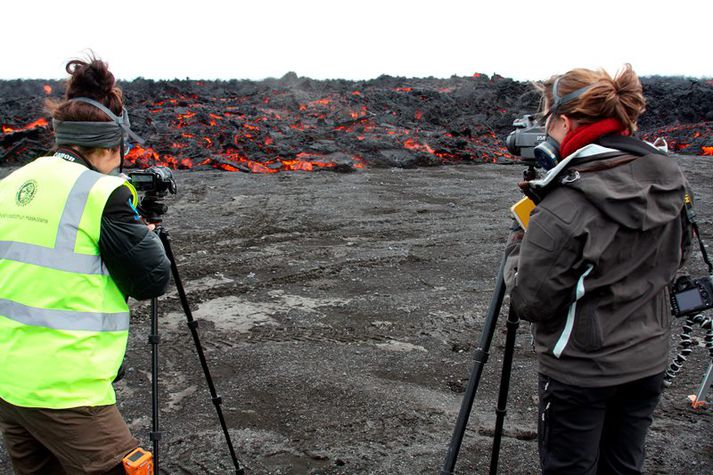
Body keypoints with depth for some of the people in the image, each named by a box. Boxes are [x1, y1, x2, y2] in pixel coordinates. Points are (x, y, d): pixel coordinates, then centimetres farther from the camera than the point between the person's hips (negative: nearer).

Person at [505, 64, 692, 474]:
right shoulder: (670, 181, -4)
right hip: (649, 362, 7)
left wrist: (518, 247, -3)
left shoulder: (563, 209, -27)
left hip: (581, 373, -6)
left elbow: (529, 302, -19)